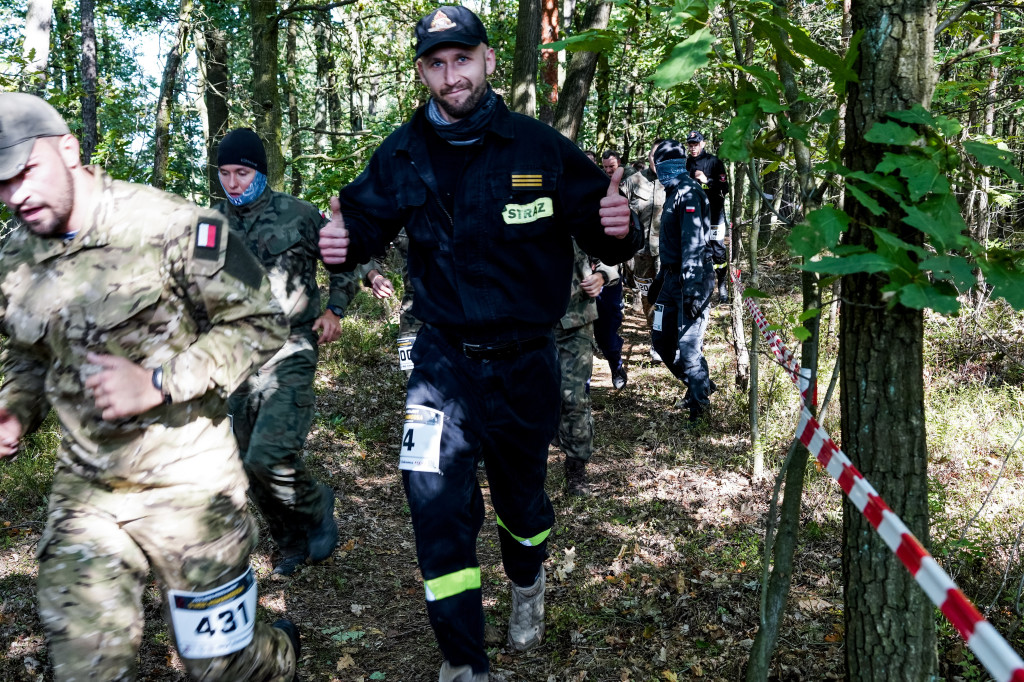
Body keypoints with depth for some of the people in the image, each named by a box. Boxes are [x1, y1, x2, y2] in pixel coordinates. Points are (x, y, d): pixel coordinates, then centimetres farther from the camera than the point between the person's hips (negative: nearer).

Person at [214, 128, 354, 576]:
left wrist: (335, 309, 0)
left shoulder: (298, 215, -5)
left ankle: (316, 505, 11)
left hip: (288, 353, -5)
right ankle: (291, 543, 29)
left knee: (269, 455, -20)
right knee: (253, 464, 8)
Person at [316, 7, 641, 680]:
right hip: (445, 361, 0)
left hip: (526, 363, 0)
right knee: (436, 500, -11)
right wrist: (344, 242, -16)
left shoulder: (540, 147, -9)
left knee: (522, 494, 20)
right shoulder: (402, 156, -4)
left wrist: (617, 228, -29)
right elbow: (367, 221, 7)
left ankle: (527, 584, 55)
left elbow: (598, 232, -5)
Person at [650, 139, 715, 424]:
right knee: (661, 340, 12)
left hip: (691, 278, -10)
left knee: (687, 346, -7)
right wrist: (660, 280, 25)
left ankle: (700, 400, 9)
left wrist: (691, 290, -26)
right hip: (672, 278, 10)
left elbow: (693, 245, -22)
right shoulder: (674, 193, 16)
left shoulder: (689, 194, -15)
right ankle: (699, 384, 28)